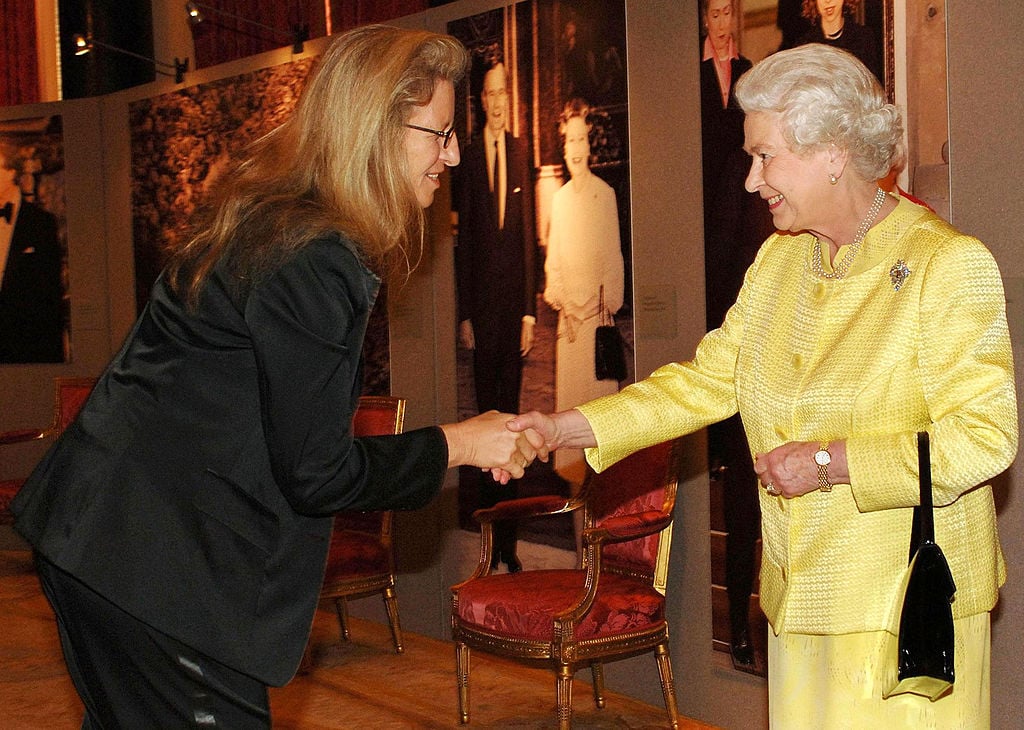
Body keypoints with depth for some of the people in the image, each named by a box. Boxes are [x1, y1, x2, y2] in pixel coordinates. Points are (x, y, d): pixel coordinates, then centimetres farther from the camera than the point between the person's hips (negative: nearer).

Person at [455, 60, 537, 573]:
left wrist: (530, 310, 0)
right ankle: (492, 536, 12)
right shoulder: (469, 156, 2)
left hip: (514, 295, 1)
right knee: (486, 410, 4)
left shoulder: (520, 151, 6)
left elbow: (528, 232, 4)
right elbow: (463, 237, 1)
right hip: (480, 299, -1)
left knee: (511, 410, 6)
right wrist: (463, 315, -2)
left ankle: (510, 539, 14)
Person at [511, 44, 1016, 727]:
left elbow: (985, 435, -17)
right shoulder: (779, 262, 10)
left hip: (907, 603, -6)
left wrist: (830, 463, -17)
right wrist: (563, 429, 2)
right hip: (802, 595, 6)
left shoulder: (950, 263, -12)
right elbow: (708, 382, 10)